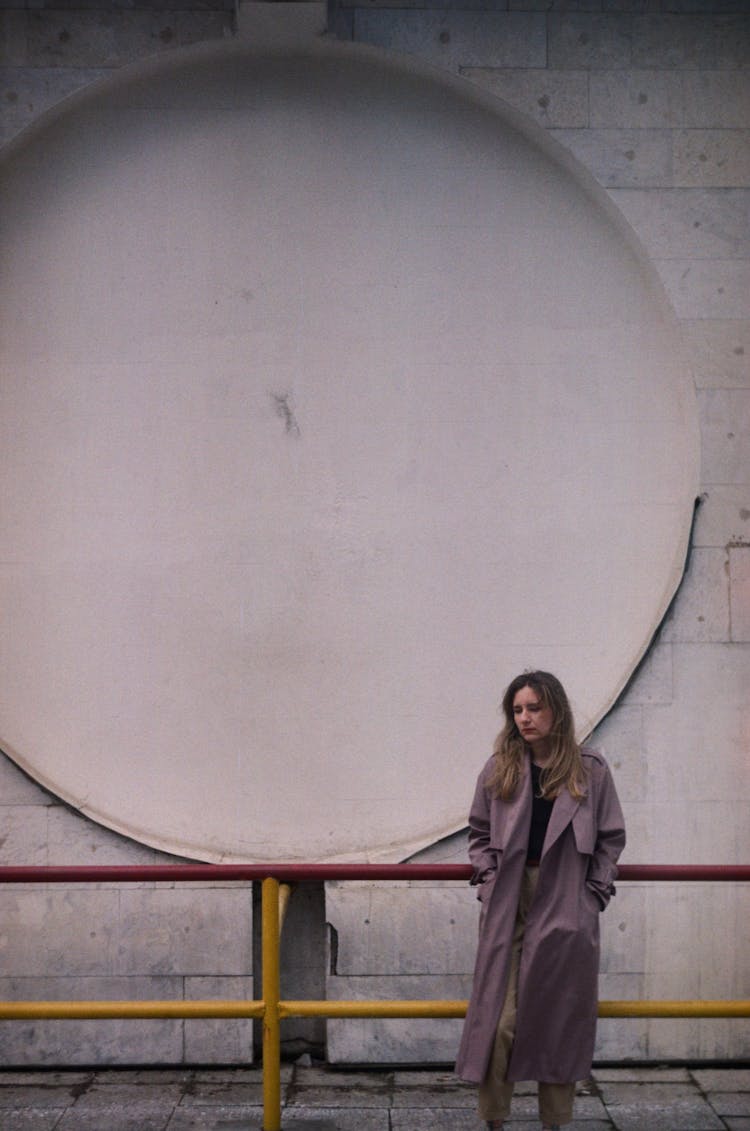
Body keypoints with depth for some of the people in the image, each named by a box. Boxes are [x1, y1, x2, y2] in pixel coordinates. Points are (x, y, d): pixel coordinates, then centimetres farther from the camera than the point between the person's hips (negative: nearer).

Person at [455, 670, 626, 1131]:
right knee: (501, 1017, -1)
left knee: (560, 1019, 7)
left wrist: (594, 893, -2)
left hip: (568, 912, -1)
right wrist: (488, 879, -1)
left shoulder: (591, 770, 0)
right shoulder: (500, 769, 4)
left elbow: (611, 838, 4)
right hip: (509, 909, 1)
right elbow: (480, 832, 12)